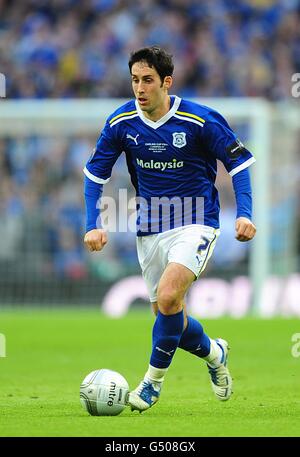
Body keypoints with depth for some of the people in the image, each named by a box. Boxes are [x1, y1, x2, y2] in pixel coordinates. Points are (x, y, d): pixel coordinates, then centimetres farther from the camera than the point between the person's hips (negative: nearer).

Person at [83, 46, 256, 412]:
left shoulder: (201, 120, -14)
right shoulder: (121, 122, -4)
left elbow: (239, 162, -4)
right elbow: (95, 172, 6)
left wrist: (244, 214, -15)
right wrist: (93, 225, -4)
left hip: (195, 222, -4)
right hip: (150, 228, 5)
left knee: (168, 296, -26)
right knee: (170, 318, 8)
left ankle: (154, 379, -8)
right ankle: (213, 352, 40)